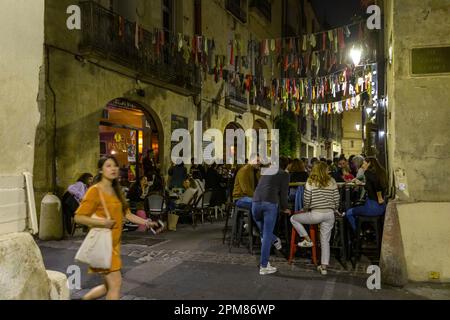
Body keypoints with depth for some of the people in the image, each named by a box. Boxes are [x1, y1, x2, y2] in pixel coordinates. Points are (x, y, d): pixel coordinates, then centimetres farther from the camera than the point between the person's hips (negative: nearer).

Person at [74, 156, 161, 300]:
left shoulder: (116, 191, 13)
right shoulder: (95, 190, -11)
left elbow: (126, 213, 12)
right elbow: (78, 217, -13)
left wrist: (146, 222, 3)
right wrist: (101, 222, -23)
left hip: (114, 243, 8)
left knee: (109, 285, 15)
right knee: (115, 283, -7)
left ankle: (84, 298, 35)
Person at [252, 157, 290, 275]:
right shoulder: (284, 174, 15)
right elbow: (283, 193, 8)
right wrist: (285, 208, 24)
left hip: (256, 202, 4)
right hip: (270, 204, -3)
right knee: (267, 235, 1)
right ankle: (263, 266, 5)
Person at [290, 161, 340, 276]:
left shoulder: (310, 182, -4)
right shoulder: (332, 182, 4)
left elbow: (306, 200, -5)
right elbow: (337, 199, 6)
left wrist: (305, 209, 16)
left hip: (316, 214, -4)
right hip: (329, 214, 4)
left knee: (293, 218, 15)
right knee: (325, 241, 13)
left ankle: (307, 240, 12)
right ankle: (324, 267, 13)